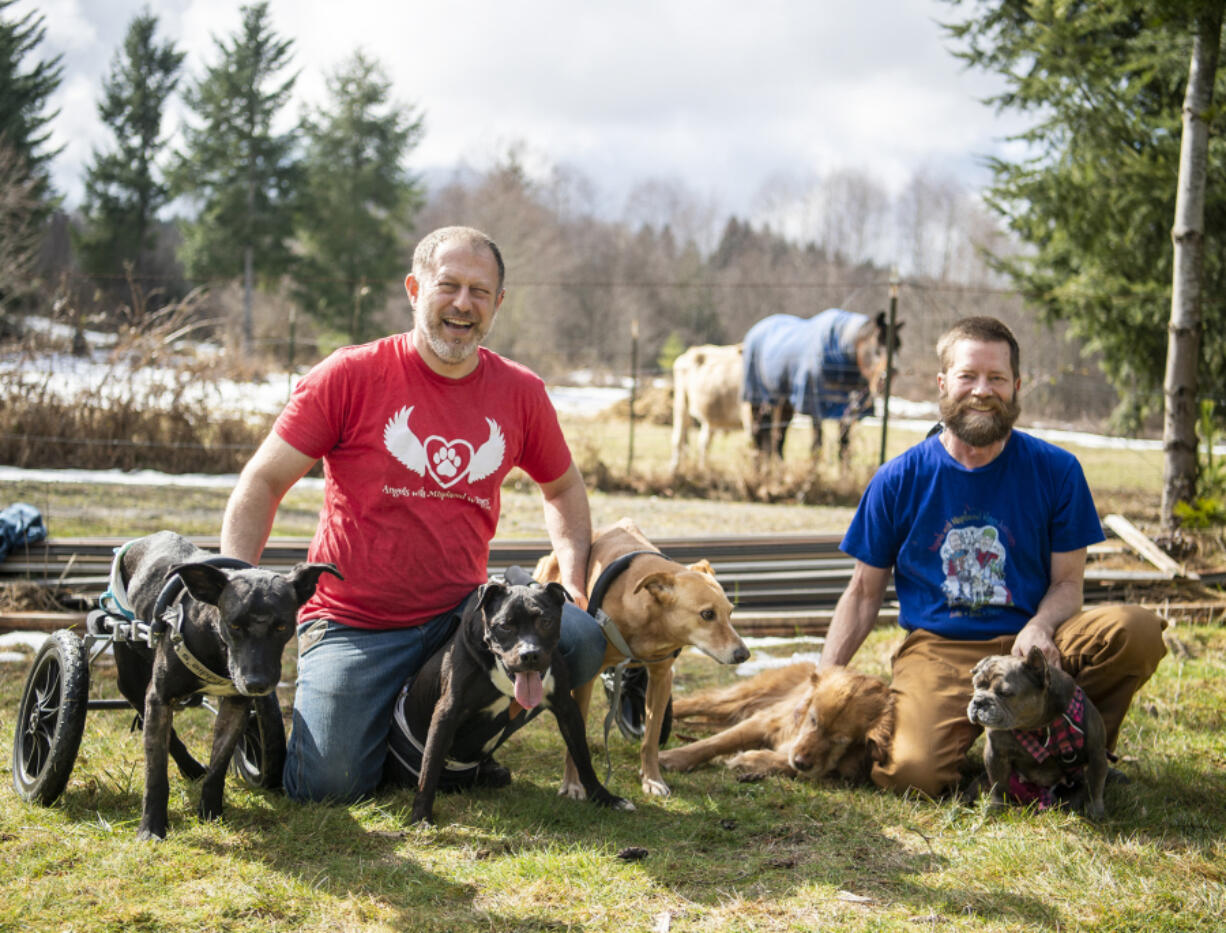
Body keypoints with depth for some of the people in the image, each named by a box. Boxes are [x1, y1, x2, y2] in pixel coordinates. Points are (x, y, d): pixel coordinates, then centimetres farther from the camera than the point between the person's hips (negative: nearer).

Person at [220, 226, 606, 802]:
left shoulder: (521, 393, 3)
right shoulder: (350, 376, -8)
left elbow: (562, 485, 21)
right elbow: (262, 483, -6)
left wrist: (572, 578, 5)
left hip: (462, 613, 4)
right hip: (353, 625, -3)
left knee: (580, 640, -21)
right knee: (328, 785, -19)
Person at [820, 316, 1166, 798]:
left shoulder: (1055, 470, 2)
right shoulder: (899, 480, 2)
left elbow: (1067, 581, 5)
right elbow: (864, 592, 9)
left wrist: (1038, 628, -19)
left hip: (1031, 645, 1)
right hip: (938, 649, -1)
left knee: (1136, 630, -28)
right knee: (916, 772, -30)